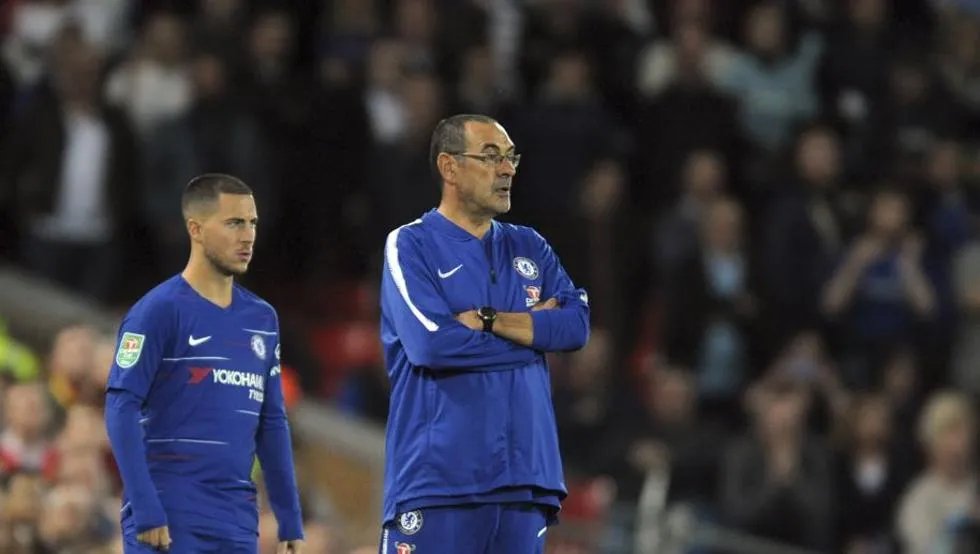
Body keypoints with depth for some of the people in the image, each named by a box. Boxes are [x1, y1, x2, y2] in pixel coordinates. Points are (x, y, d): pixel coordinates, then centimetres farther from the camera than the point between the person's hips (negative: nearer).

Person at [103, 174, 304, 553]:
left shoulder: (262, 319, 15)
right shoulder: (159, 310, -5)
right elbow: (121, 408, -10)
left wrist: (291, 522, 14)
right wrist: (144, 510, -18)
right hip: (171, 521, -6)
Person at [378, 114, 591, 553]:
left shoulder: (529, 249, 16)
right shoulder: (410, 246, 0)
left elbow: (576, 325, 1)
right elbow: (432, 343, -15)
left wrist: (486, 320, -9)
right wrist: (532, 327, -4)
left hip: (523, 480, 5)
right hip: (437, 480, -5)